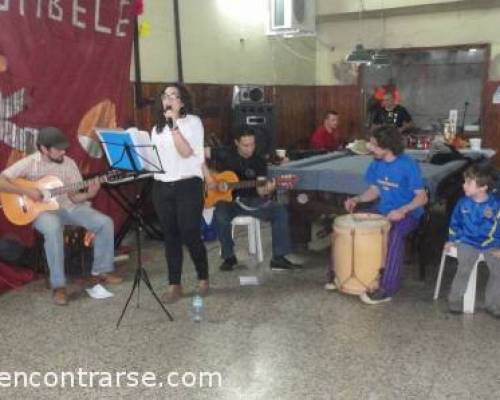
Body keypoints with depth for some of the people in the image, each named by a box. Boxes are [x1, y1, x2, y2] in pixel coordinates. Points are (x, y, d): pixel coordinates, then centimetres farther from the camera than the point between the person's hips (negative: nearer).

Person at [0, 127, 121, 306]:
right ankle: (58, 285, -30)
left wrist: (88, 194, -18)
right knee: (53, 228, -40)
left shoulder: (69, 163, 1)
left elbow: (74, 197, 2)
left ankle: (101, 270, 3)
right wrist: (26, 191, -24)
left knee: (105, 222, -13)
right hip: (43, 210, -4)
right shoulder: (29, 163, -9)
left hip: (68, 206, 5)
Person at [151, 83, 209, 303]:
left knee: (190, 235, -4)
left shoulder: (193, 121, -1)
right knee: (170, 237, 8)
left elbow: (186, 152, -16)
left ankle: (203, 279, 18)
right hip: (161, 187, 5)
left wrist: (173, 124, -17)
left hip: (187, 186, -5)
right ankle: (174, 285, 16)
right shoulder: (157, 128, 16)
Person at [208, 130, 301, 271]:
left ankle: (279, 258, -11)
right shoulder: (225, 155, -5)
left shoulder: (259, 161, 1)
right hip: (228, 199, -2)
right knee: (220, 215, -36)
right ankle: (229, 257, -13)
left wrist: (266, 190, -33)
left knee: (280, 211, -17)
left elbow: (260, 189, -8)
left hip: (252, 201, 3)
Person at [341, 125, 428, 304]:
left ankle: (387, 288, -28)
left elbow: (422, 197, -17)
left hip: (407, 214, -6)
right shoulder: (376, 164, 0)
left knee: (394, 235, -36)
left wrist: (402, 210, -33)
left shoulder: (408, 165, -19)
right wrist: (356, 199, -8)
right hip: (383, 211, 7)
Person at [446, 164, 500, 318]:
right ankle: (455, 300, -5)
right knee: (464, 268, -23)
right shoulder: (463, 203, -1)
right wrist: (452, 240, 12)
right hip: (467, 242, 0)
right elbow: (455, 222, 14)